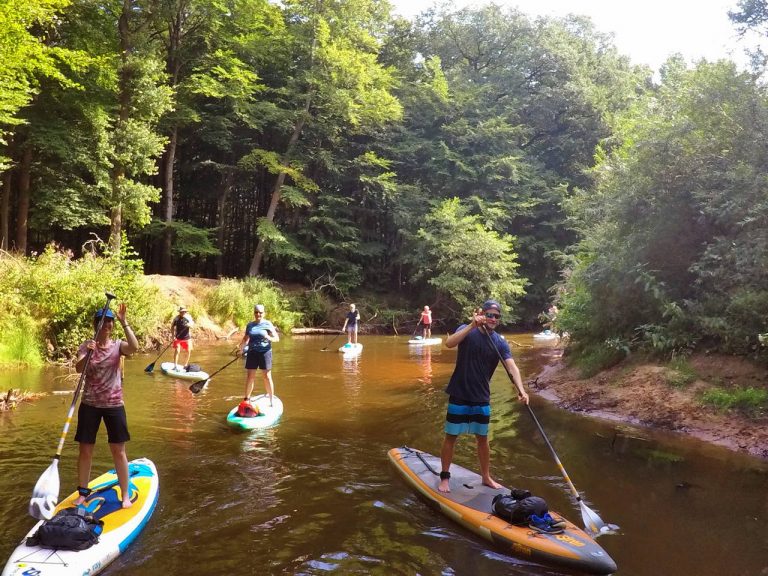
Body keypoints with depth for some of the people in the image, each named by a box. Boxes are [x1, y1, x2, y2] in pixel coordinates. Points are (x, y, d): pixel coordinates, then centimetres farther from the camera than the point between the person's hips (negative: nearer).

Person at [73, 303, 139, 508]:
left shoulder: (118, 345, -2)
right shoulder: (86, 345, -1)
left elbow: (134, 347, -25)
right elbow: (78, 369, -17)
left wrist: (124, 322, -26)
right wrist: (87, 355, -36)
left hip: (114, 405, -1)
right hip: (90, 405, 1)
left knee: (119, 451, 3)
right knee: (85, 451, 9)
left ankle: (125, 495, 12)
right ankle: (83, 493, 26)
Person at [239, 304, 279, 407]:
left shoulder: (267, 324, -1)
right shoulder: (250, 325, 11)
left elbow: (277, 338, -4)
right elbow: (245, 339, 19)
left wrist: (269, 338, -24)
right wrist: (241, 348, 3)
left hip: (264, 351, -3)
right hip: (252, 353, 4)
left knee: (267, 376, -2)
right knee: (250, 377, 5)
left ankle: (271, 400, 5)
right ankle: (246, 399, 17)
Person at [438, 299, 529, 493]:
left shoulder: (500, 343, 0)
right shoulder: (467, 330, -7)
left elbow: (512, 367, -13)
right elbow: (449, 343, -27)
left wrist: (521, 389, -30)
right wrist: (472, 325, -34)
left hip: (482, 397, 3)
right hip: (459, 394, -3)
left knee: (482, 438, 15)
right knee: (451, 436, 4)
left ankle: (486, 477, 30)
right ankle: (445, 477, 19)